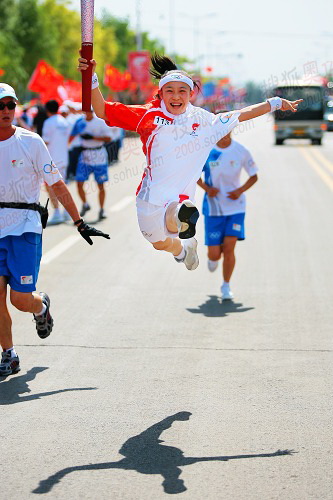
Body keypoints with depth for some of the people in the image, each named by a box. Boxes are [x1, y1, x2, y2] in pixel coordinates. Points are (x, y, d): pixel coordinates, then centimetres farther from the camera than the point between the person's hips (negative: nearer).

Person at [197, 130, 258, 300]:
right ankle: (213, 258, 38)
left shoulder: (241, 151, -4)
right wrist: (206, 188, -10)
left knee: (229, 248, -10)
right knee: (214, 253, -1)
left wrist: (240, 190, -11)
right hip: (213, 208, 0)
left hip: (235, 207, 0)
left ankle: (226, 286, 8)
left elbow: (254, 176, 7)